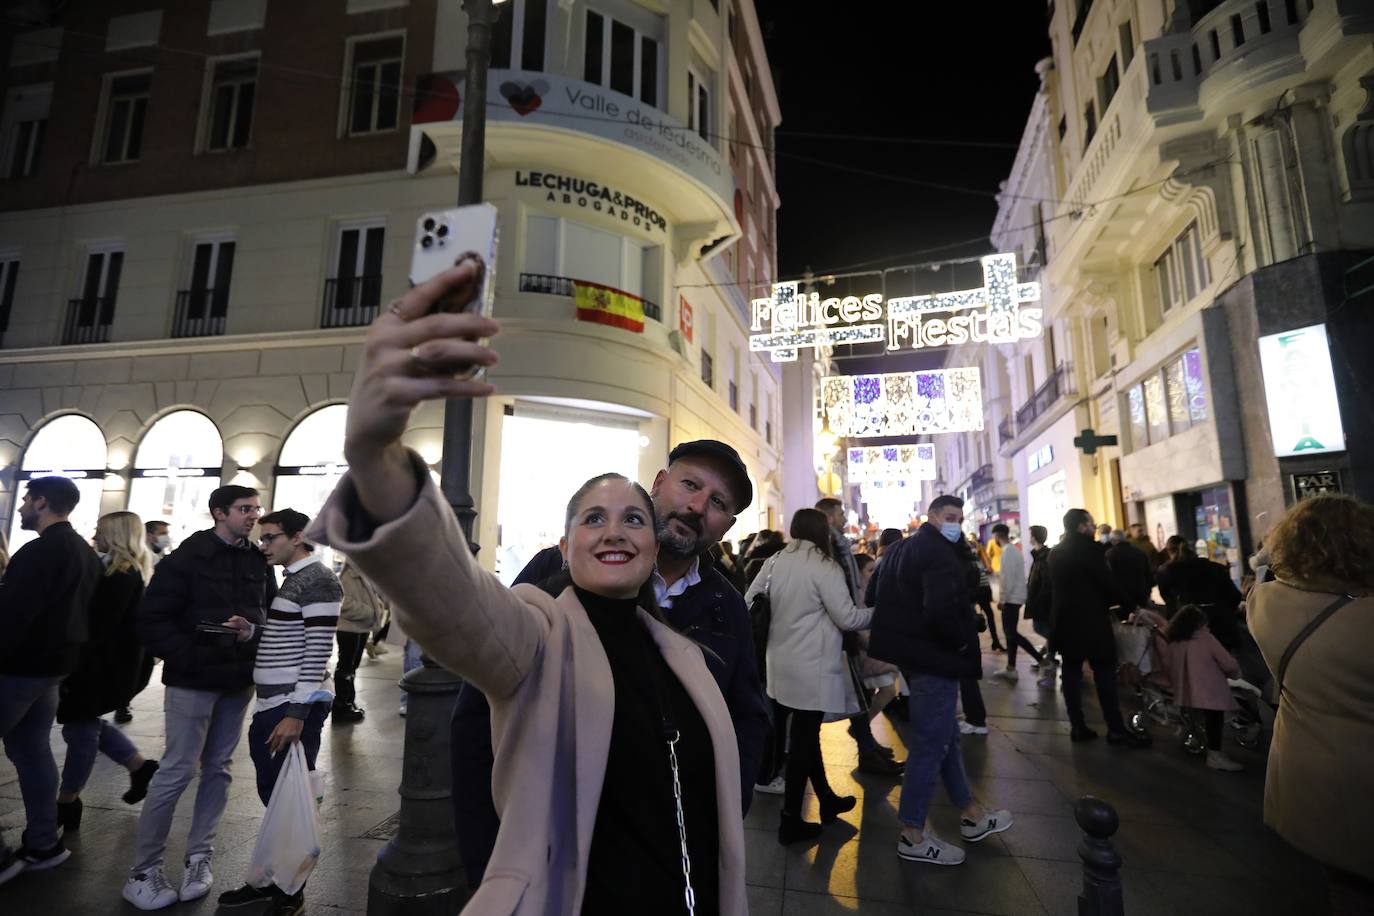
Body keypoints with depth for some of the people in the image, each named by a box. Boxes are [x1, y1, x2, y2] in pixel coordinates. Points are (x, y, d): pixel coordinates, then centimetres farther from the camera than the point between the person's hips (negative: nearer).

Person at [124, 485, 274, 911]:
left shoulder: (258, 561, 5)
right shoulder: (186, 558, -9)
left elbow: (272, 609, 11)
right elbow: (153, 621, -10)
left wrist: (253, 629, -9)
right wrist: (190, 660, -18)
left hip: (238, 681, 5)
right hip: (194, 681, -5)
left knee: (218, 768, 12)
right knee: (177, 771, 0)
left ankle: (198, 857, 25)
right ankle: (143, 871, 16)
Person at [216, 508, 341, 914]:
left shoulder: (319, 580, -14)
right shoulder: (292, 579, 16)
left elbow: (318, 652, -19)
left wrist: (297, 714, -20)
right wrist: (251, 631, 4)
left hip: (293, 709, -9)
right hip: (269, 707, 9)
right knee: (272, 798, 18)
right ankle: (271, 880, 33)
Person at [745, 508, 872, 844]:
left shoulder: (774, 562, 4)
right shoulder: (824, 567, -15)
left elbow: (749, 603, 10)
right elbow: (848, 618, -14)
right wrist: (878, 612, 3)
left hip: (783, 662, 7)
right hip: (811, 666, -7)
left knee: (805, 732, 18)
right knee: (803, 736, 2)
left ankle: (826, 799, 35)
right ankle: (790, 820, 11)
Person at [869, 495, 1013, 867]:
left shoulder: (901, 548, 13)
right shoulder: (940, 553, -18)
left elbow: (883, 600, 18)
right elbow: (941, 611, -32)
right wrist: (962, 642, -14)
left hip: (913, 652, 10)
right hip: (934, 657, -10)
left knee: (945, 735, 21)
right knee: (931, 743, 0)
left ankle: (971, 813, 36)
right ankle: (912, 835, 11)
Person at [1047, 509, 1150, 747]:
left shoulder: (1055, 552, 9)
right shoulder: (1090, 549, -12)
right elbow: (1108, 582, -12)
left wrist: (1058, 612, 16)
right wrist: (1130, 603, 1)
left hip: (1065, 619, 7)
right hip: (1091, 619, -6)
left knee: (1071, 671, 7)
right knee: (1104, 672, 1)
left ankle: (1078, 726, 10)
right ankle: (1116, 729, 5)